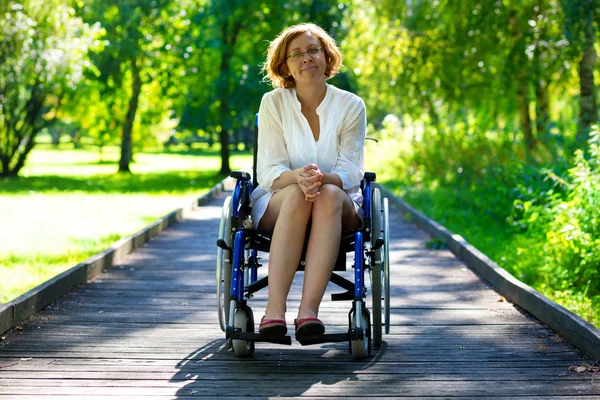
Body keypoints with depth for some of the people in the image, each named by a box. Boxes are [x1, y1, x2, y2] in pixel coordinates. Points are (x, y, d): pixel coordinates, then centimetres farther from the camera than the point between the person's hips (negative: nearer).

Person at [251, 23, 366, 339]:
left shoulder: (351, 106, 0)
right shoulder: (273, 103, 0)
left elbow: (351, 172, -7)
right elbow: (268, 171, -6)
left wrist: (324, 179, -31)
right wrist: (296, 177, -30)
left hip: (340, 207, 0)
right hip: (277, 205, 0)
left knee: (329, 195, -35)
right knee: (296, 195, -36)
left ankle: (309, 309, -46)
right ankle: (274, 309, -45)